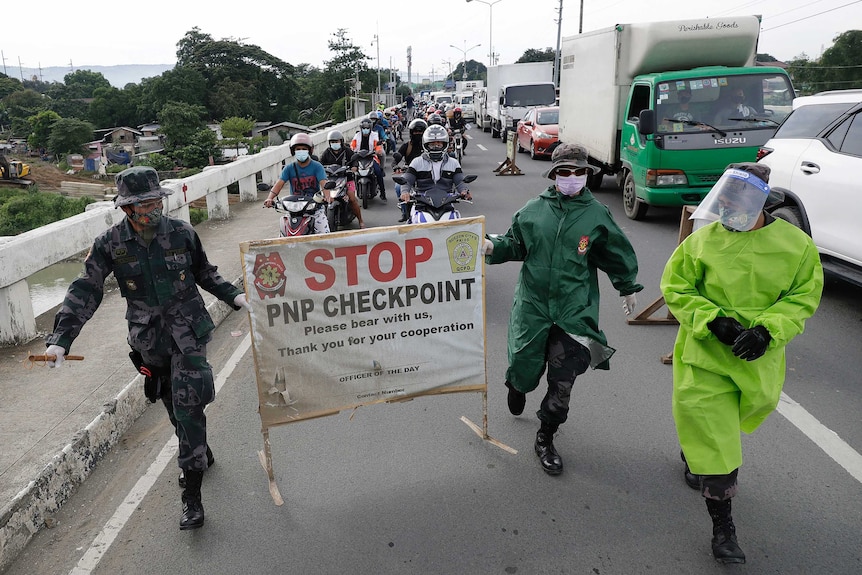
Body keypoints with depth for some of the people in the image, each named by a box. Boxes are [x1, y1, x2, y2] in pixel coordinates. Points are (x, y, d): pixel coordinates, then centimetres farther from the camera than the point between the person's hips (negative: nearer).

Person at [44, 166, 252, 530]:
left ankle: (192, 495, -2)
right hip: (149, 339, 2)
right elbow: (84, 293, -7)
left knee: (188, 406, -8)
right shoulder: (110, 244, -7)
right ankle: (200, 453, 44)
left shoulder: (181, 232, -7)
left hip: (188, 332, -2)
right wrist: (60, 339, -14)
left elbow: (206, 274, 8)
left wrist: (234, 296, -1)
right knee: (173, 405, 17)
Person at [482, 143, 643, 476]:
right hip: (532, 305, 1)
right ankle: (517, 386, 49)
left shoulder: (597, 215, 1)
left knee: (562, 383, -1)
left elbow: (618, 255, 14)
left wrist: (628, 288, 23)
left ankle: (545, 440, 20)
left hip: (575, 310, 0)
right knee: (525, 370, 8)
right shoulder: (533, 210, 1)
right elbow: (515, 245, 12)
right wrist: (492, 246, -8)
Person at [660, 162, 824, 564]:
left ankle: (693, 456, 56)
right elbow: (675, 289, -4)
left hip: (758, 360, 3)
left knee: (721, 428, 23)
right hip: (705, 355, -2)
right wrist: (713, 321, -18)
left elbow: (802, 298, 0)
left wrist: (767, 330, -17)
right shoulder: (703, 240, -7)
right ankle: (722, 527, 11)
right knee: (715, 447, -3)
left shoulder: (796, 245, -4)